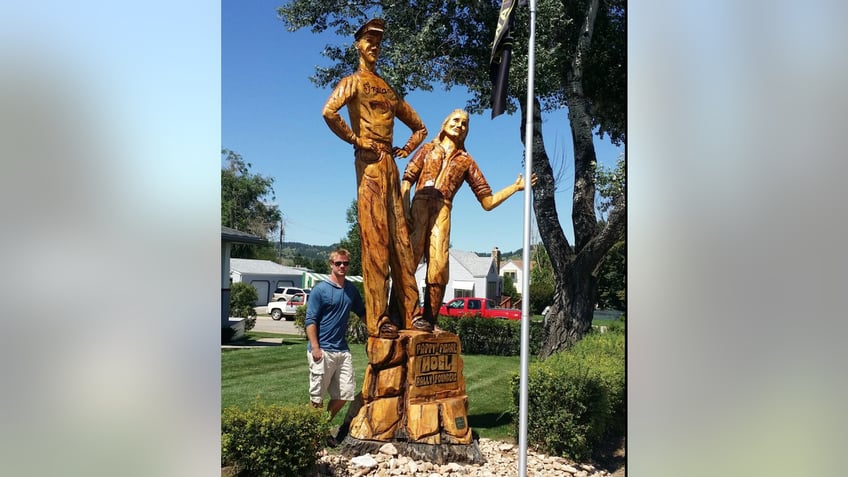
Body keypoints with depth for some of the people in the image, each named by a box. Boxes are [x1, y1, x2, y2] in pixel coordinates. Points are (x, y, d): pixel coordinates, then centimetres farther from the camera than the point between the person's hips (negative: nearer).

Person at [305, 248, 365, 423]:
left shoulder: (351, 289, 11)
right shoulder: (320, 289, -6)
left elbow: (362, 313, 24)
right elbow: (310, 320, -9)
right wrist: (315, 348, -16)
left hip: (342, 350, 6)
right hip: (322, 350, -6)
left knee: (345, 393, 8)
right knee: (317, 395, 3)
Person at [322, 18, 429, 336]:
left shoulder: (388, 89, 24)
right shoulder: (353, 82, 4)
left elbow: (419, 127, 32)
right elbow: (329, 112, -17)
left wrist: (405, 150, 15)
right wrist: (356, 141, -10)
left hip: (390, 165, 7)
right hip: (369, 163, -7)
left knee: (400, 239, 4)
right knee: (375, 239, -11)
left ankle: (409, 313, 8)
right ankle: (378, 319, -10)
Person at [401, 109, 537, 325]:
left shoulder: (465, 160, 24)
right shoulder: (429, 148, 23)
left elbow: (487, 201, 20)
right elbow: (407, 179, 10)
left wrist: (515, 186, 12)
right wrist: (405, 208, -6)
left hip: (442, 212, 1)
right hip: (418, 207, -1)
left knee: (438, 267, -12)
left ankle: (429, 321, -5)